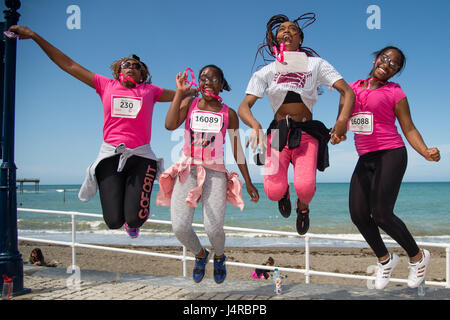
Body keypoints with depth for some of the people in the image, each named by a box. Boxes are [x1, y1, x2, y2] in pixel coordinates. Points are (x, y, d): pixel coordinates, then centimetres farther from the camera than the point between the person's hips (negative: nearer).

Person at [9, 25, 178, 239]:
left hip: (141, 157, 0)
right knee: (114, 221, -8)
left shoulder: (150, 91, 14)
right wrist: (34, 36, 14)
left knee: (135, 219, -12)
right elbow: (68, 65, 14)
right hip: (110, 155, 0)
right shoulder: (106, 85, 13)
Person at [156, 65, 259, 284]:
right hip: (187, 170, 1)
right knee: (180, 227, -15)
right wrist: (179, 93, -10)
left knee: (213, 228, -16)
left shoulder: (229, 114, 7)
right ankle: (200, 255, 20)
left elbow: (237, 151, 11)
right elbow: (170, 125, -11)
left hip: (215, 173, 0)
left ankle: (219, 257, 22)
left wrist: (248, 182, 10)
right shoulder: (189, 103, 7)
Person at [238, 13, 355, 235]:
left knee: (305, 187, -25)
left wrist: (342, 121, -22)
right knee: (273, 191, -20)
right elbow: (244, 106, -1)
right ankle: (284, 193, 22)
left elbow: (347, 92, -2)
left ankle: (303, 207, 16)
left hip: (307, 133, -1)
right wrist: (256, 126, -23)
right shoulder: (266, 72, 9)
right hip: (278, 132, 1)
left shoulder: (316, 64, 7)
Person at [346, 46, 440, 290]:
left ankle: (417, 256, 11)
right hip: (365, 159, 5)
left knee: (381, 214, -13)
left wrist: (425, 152, -17)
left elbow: (408, 128, -1)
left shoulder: (394, 92, 1)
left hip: (390, 154, -5)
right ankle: (384, 259, 22)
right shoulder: (353, 87, 13)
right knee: (358, 215, -4)